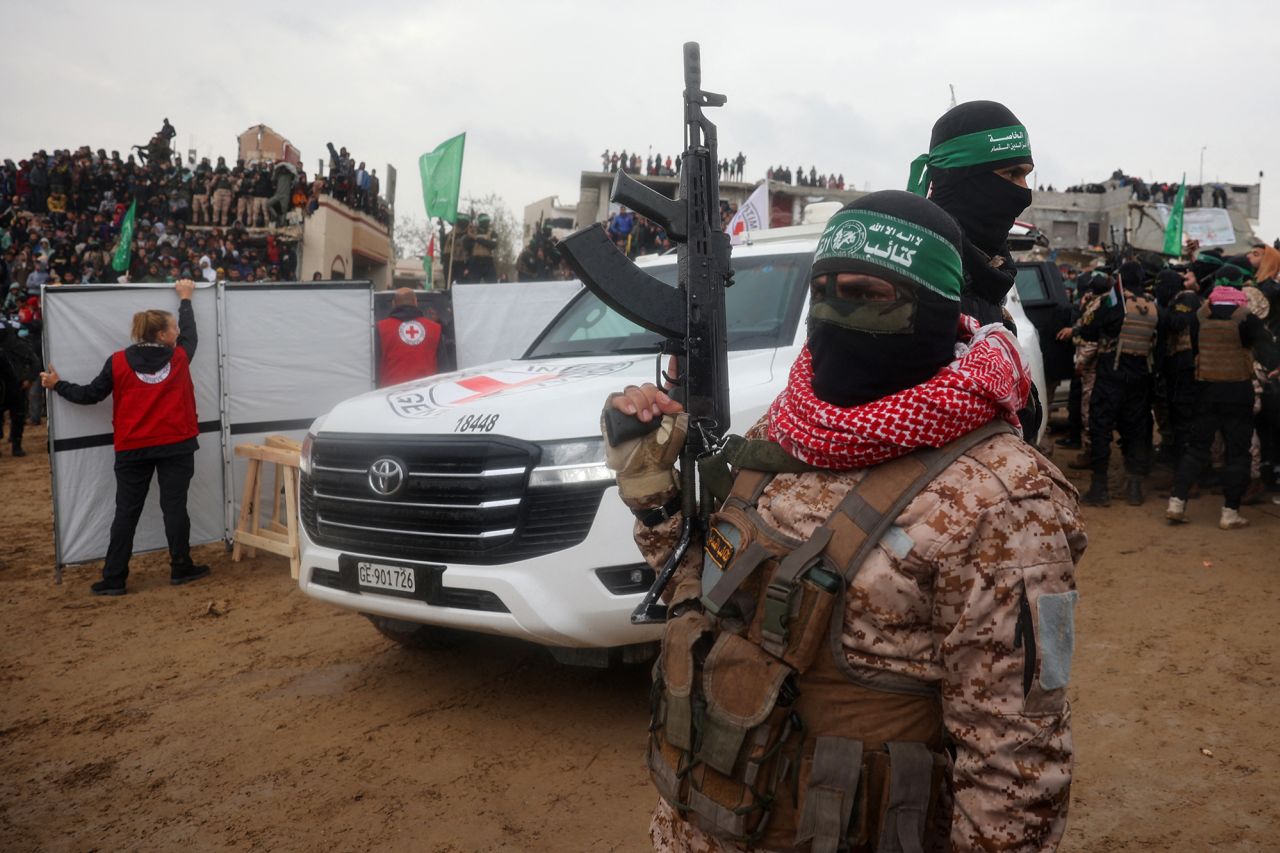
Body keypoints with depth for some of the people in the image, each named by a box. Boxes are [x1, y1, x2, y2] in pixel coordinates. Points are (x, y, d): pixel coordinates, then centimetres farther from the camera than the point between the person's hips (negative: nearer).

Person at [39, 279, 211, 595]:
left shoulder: (118, 362, -5)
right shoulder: (180, 357, -4)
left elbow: (91, 394, 2)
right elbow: (191, 332, 16)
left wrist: (57, 385, 18)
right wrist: (185, 299, 29)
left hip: (132, 449, 1)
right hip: (176, 445, -1)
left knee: (126, 512, 6)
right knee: (175, 506, 6)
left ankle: (113, 579, 9)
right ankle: (181, 569, 12)